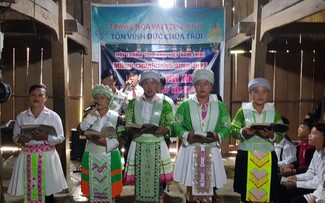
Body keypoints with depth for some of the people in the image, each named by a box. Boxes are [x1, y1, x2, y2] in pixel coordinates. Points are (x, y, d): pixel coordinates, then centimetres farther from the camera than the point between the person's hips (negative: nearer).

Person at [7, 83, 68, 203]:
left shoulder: (53, 116, -2)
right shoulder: (21, 117, 6)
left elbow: (61, 137, -2)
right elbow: (15, 137, 12)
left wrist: (46, 137, -19)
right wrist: (20, 140, -11)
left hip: (47, 156, -2)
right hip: (27, 157, 2)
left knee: (47, 192, 1)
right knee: (28, 192, 4)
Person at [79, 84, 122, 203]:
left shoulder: (115, 117, -3)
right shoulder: (90, 115, 4)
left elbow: (118, 139, -7)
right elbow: (83, 127, -16)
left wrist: (106, 143, -25)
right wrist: (94, 111, -16)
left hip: (109, 157, -2)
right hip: (92, 157, 2)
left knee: (109, 188, 6)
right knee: (93, 188, 9)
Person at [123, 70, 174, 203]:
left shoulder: (165, 104, 1)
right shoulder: (134, 103, 4)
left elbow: (171, 126, 1)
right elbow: (127, 124, 5)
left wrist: (163, 130, -20)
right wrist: (134, 130, -16)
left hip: (157, 147, -1)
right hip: (139, 146, 1)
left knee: (158, 179, 3)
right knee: (139, 179, 5)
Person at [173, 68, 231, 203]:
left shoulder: (220, 106, 5)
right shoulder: (185, 105, 2)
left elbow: (227, 126, 5)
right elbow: (176, 124, 1)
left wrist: (217, 136, -14)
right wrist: (187, 135, -16)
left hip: (211, 152, 1)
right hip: (191, 151, -1)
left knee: (208, 189, 6)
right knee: (190, 187, 4)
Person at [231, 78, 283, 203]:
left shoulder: (273, 111, 4)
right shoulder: (243, 110, 0)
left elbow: (281, 135, 0)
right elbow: (233, 131, -1)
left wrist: (271, 135, -20)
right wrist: (243, 132, -21)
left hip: (267, 157, 1)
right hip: (247, 157, -1)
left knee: (266, 193, 5)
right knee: (246, 192, 5)